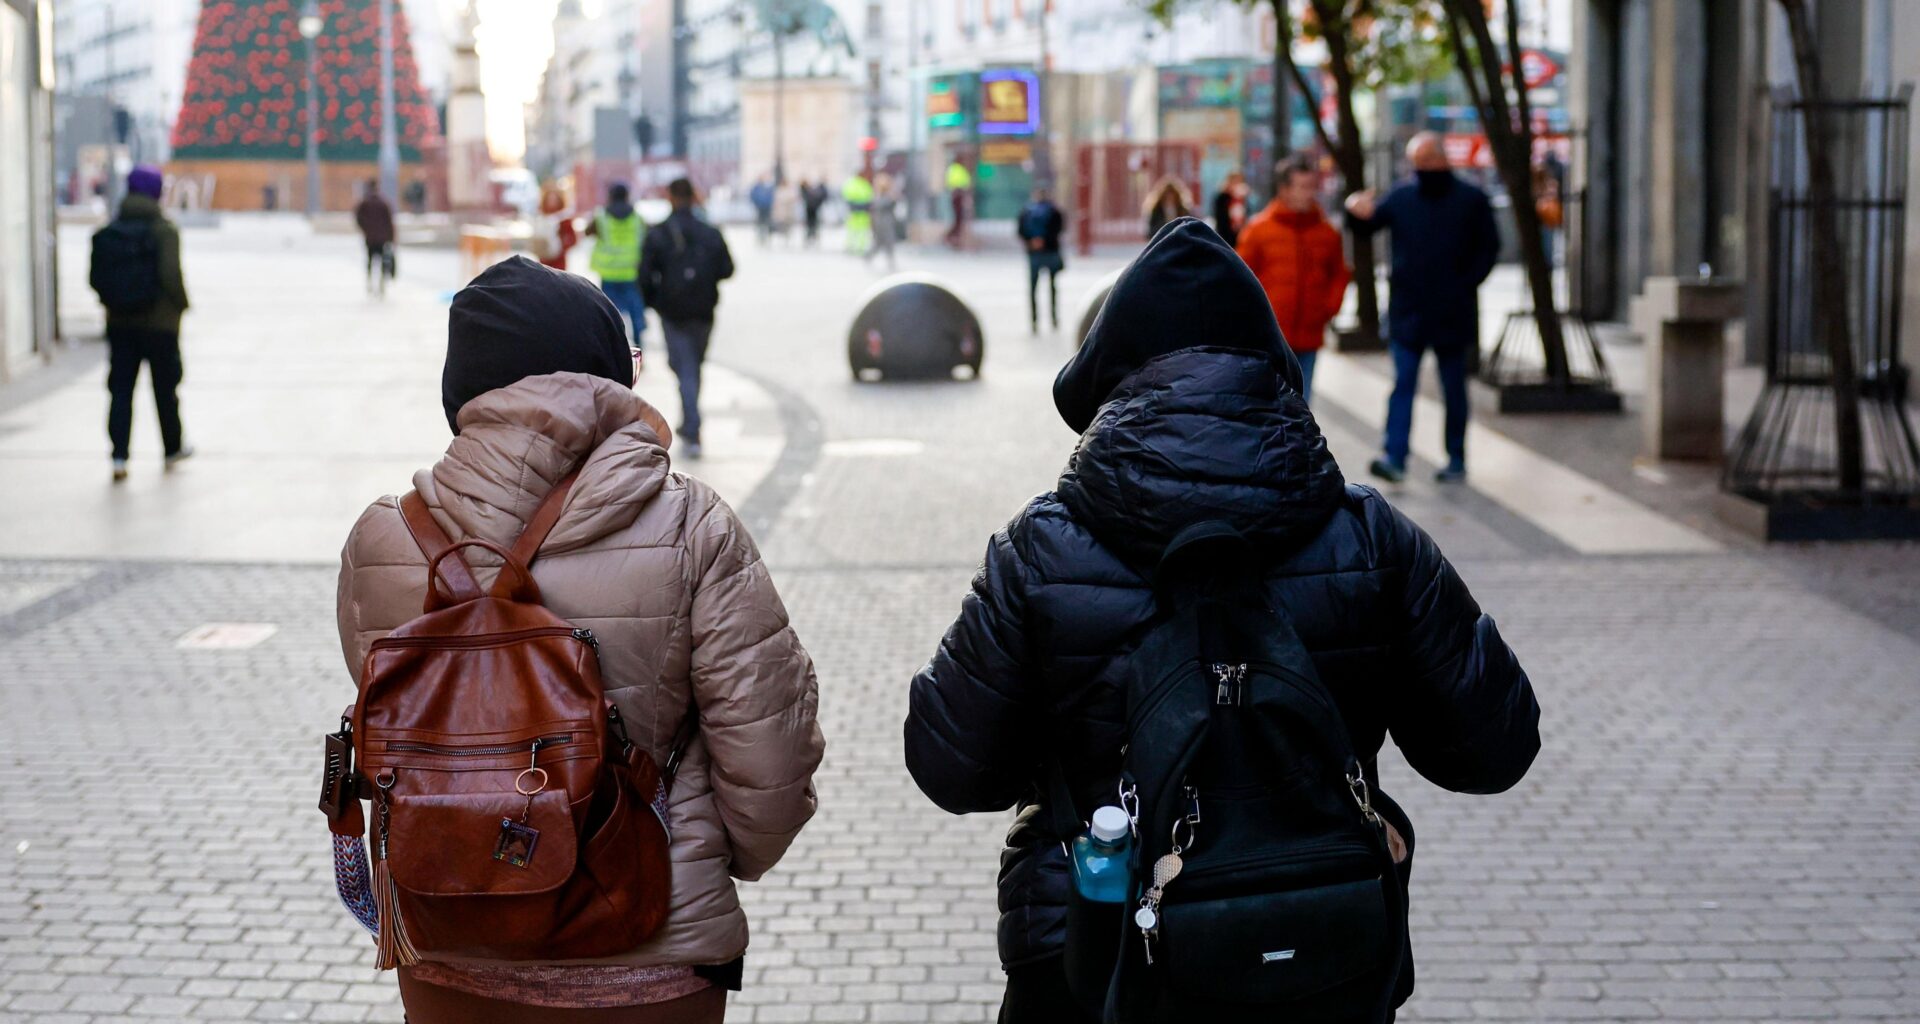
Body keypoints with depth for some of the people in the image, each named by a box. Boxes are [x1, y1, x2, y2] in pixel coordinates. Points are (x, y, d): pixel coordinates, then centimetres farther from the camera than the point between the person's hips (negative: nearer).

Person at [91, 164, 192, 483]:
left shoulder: (107, 233, 0)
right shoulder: (164, 231, -12)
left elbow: (97, 279, -1)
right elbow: (171, 275, -19)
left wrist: (113, 302, 15)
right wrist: (181, 303, -3)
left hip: (120, 323, 3)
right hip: (160, 322, -3)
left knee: (120, 389, 4)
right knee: (165, 387, 13)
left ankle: (119, 456, -7)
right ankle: (173, 448, 28)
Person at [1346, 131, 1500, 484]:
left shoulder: (1471, 200, 1)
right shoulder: (1401, 198, 6)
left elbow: (1489, 249, 3)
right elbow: (1366, 224, 4)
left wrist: (1466, 284, -9)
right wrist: (1358, 213, -19)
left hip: (1452, 315, -1)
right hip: (1407, 312, 1)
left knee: (1454, 388, 9)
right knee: (1403, 384, -6)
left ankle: (1456, 460, 17)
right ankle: (1394, 457, -13)